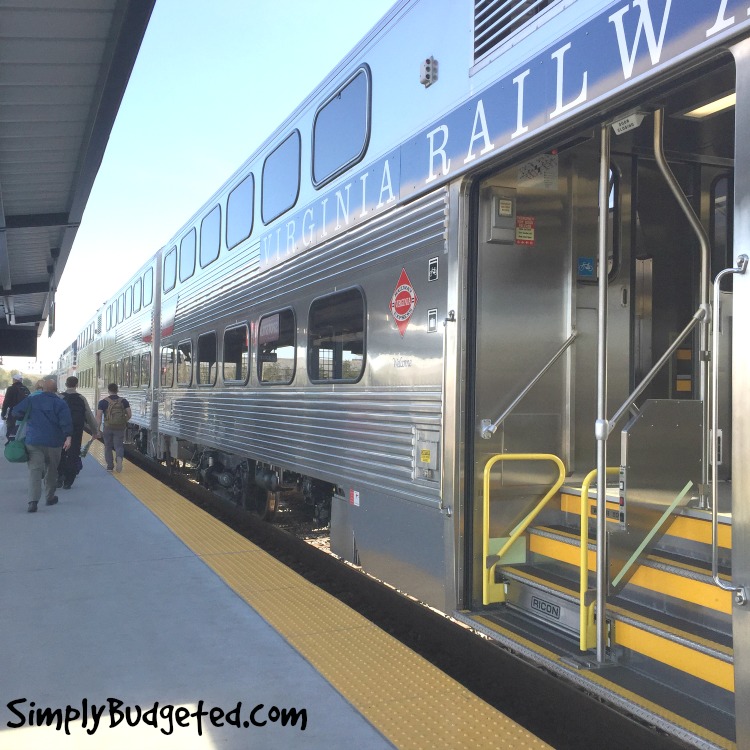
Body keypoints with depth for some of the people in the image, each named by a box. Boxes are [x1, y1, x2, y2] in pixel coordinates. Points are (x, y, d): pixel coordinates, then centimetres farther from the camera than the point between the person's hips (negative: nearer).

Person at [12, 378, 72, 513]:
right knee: (51, 469, 16)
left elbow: (16, 413, 1)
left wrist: (26, 418, 20)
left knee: (35, 469, -5)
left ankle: (33, 501, -19)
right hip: (53, 442, 0)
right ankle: (50, 497, 26)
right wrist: (68, 437, -17)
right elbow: (66, 421, -14)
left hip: (33, 441, 0)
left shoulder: (31, 400, 3)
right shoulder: (60, 403, -2)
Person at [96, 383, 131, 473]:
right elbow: (129, 414, 0)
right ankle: (119, 458, -25)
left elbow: (99, 417, -9)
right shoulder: (124, 401, 1)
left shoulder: (103, 402, -3)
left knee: (108, 446, 16)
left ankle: (110, 466, 21)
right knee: (119, 446, 6)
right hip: (120, 428, 0)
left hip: (108, 428, 0)